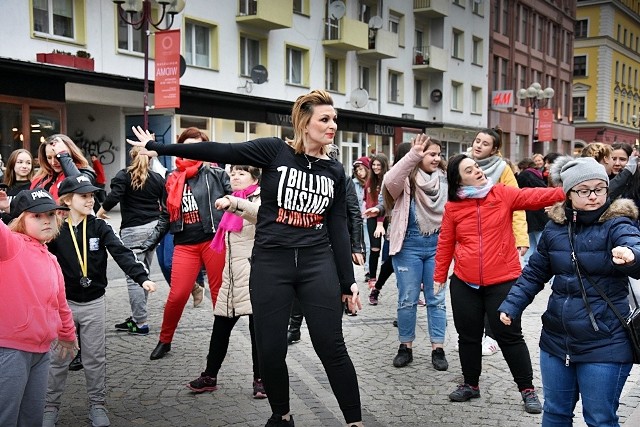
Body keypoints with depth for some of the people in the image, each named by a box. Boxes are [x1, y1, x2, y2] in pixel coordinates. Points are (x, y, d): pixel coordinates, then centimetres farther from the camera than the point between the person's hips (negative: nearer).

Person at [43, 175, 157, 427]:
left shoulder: (99, 227, -4)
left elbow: (121, 253, -16)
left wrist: (141, 277, -29)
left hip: (94, 303, 0)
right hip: (63, 302, 0)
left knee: (95, 358, 8)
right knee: (58, 358, 9)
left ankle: (98, 406, 21)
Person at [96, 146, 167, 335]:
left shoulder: (124, 175, -3)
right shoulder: (157, 178, 9)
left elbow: (114, 196, -17)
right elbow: (167, 203, 7)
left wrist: (101, 210, -1)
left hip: (133, 230, -6)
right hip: (153, 227, 6)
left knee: (133, 277, -2)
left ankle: (141, 323, 0)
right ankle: (136, 317, 22)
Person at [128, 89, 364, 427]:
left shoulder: (335, 171, 7)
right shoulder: (275, 150, -4)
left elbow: (338, 229, 8)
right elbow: (219, 152, -8)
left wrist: (348, 281, 6)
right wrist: (157, 146, -10)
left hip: (317, 264, 2)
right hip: (270, 263, -1)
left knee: (331, 347, -1)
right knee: (270, 351, 4)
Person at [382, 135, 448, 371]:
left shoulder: (445, 179, 6)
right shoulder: (407, 179, -5)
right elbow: (390, 182, -28)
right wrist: (413, 156, -33)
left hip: (437, 244, 3)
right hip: (409, 244, -3)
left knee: (436, 298, 7)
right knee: (407, 299, 5)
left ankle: (438, 349, 15)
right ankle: (405, 347, 18)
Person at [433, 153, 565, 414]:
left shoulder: (503, 194, -2)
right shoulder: (452, 207, 0)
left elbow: (534, 197, -14)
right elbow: (445, 244, 5)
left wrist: (566, 192, -28)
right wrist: (439, 276, 8)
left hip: (502, 281, -2)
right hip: (464, 283, 2)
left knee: (509, 335, 4)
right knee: (468, 336, 13)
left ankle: (527, 388, 18)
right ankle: (470, 384, 32)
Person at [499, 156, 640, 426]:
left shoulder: (617, 224, -10)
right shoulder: (555, 227, 3)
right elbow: (535, 273, 12)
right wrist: (511, 305, 2)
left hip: (604, 345, -4)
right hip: (556, 341, 5)